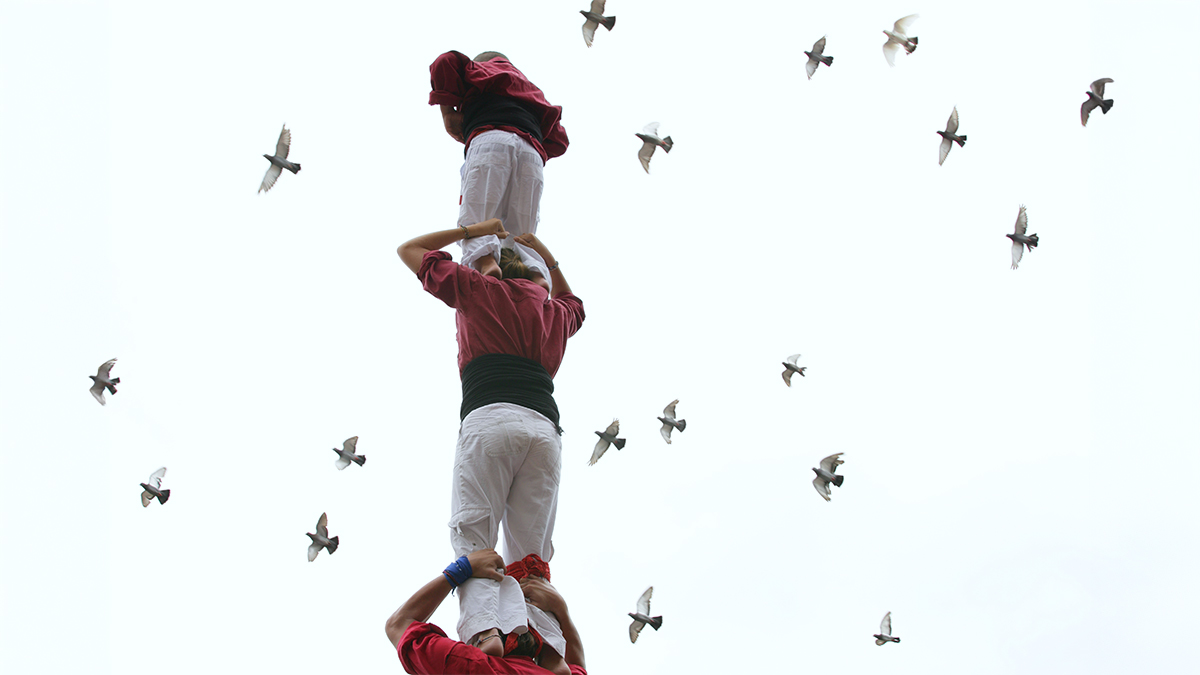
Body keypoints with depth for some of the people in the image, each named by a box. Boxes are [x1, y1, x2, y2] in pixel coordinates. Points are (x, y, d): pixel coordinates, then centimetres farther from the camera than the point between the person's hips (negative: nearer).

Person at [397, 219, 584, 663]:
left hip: (490, 417, -4)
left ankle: (483, 629, -38)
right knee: (530, 553, 0)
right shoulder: (554, 311, 31)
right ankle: (544, 643, -24)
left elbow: (409, 250, 34)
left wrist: (472, 230, 41)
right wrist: (546, 256, 53)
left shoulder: (477, 290, 21)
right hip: (545, 427, 4)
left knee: (472, 535, -13)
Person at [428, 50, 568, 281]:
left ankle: (486, 262, -48)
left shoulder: (479, 71, 29)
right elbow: (558, 140, 32)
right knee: (521, 240, -1)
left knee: (474, 224, -15)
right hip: (533, 152, 4)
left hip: (490, 141, -4)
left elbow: (446, 62, 9)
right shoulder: (532, 92, 43)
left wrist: (447, 112, 16)